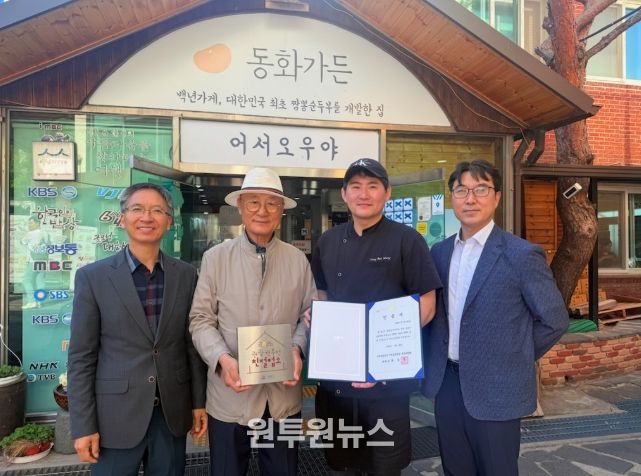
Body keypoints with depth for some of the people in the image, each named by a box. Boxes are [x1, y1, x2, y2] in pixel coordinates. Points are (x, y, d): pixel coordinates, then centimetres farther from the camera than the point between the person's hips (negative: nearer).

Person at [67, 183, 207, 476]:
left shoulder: (186, 275, 1)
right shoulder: (92, 276, -6)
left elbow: (192, 343, 6)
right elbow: (81, 357, -5)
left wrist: (199, 402, 6)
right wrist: (83, 426, -7)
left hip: (172, 413, 3)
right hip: (115, 415, -2)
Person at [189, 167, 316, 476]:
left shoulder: (298, 260, 2)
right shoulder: (215, 258, -2)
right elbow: (201, 319, -4)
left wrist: (297, 348, -13)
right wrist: (223, 358, -19)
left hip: (284, 395, 2)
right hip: (229, 395, -1)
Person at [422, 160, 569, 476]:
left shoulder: (522, 255, -13)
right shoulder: (439, 252, 4)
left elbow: (554, 320, -6)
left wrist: (514, 361, -2)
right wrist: (434, 362, 5)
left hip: (495, 391, -5)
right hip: (446, 385, 5)